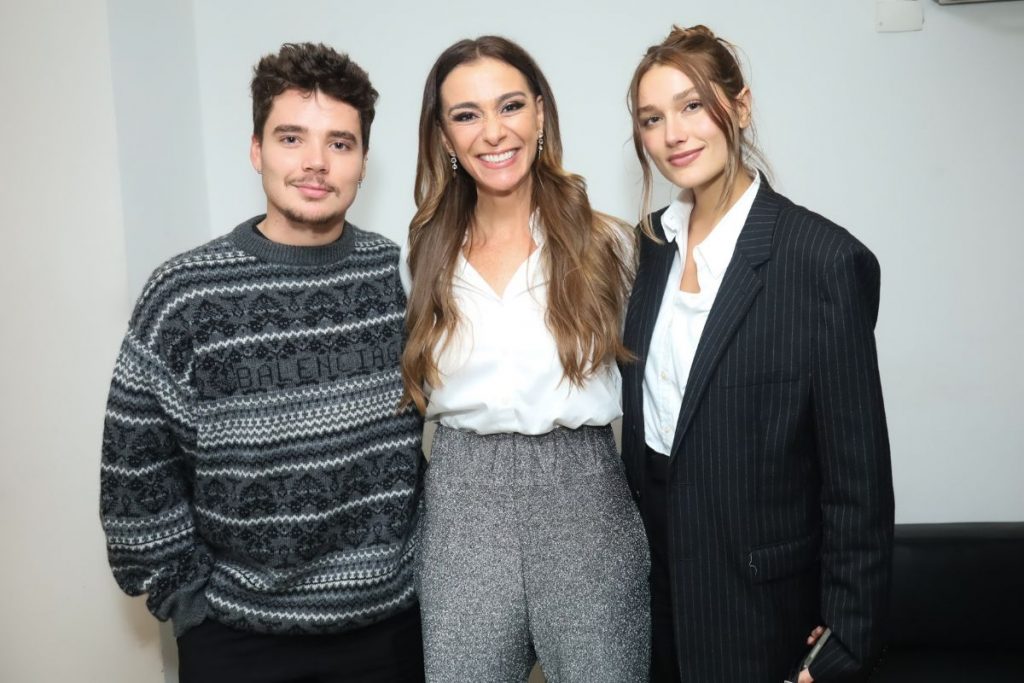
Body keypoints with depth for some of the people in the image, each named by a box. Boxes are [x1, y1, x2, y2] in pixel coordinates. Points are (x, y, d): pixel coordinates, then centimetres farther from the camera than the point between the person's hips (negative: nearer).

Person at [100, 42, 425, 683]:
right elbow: (137, 474, -4)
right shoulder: (186, 294, -9)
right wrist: (192, 598, -4)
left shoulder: (403, 277, -3)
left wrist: (427, 557, 5)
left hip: (393, 621, 2)